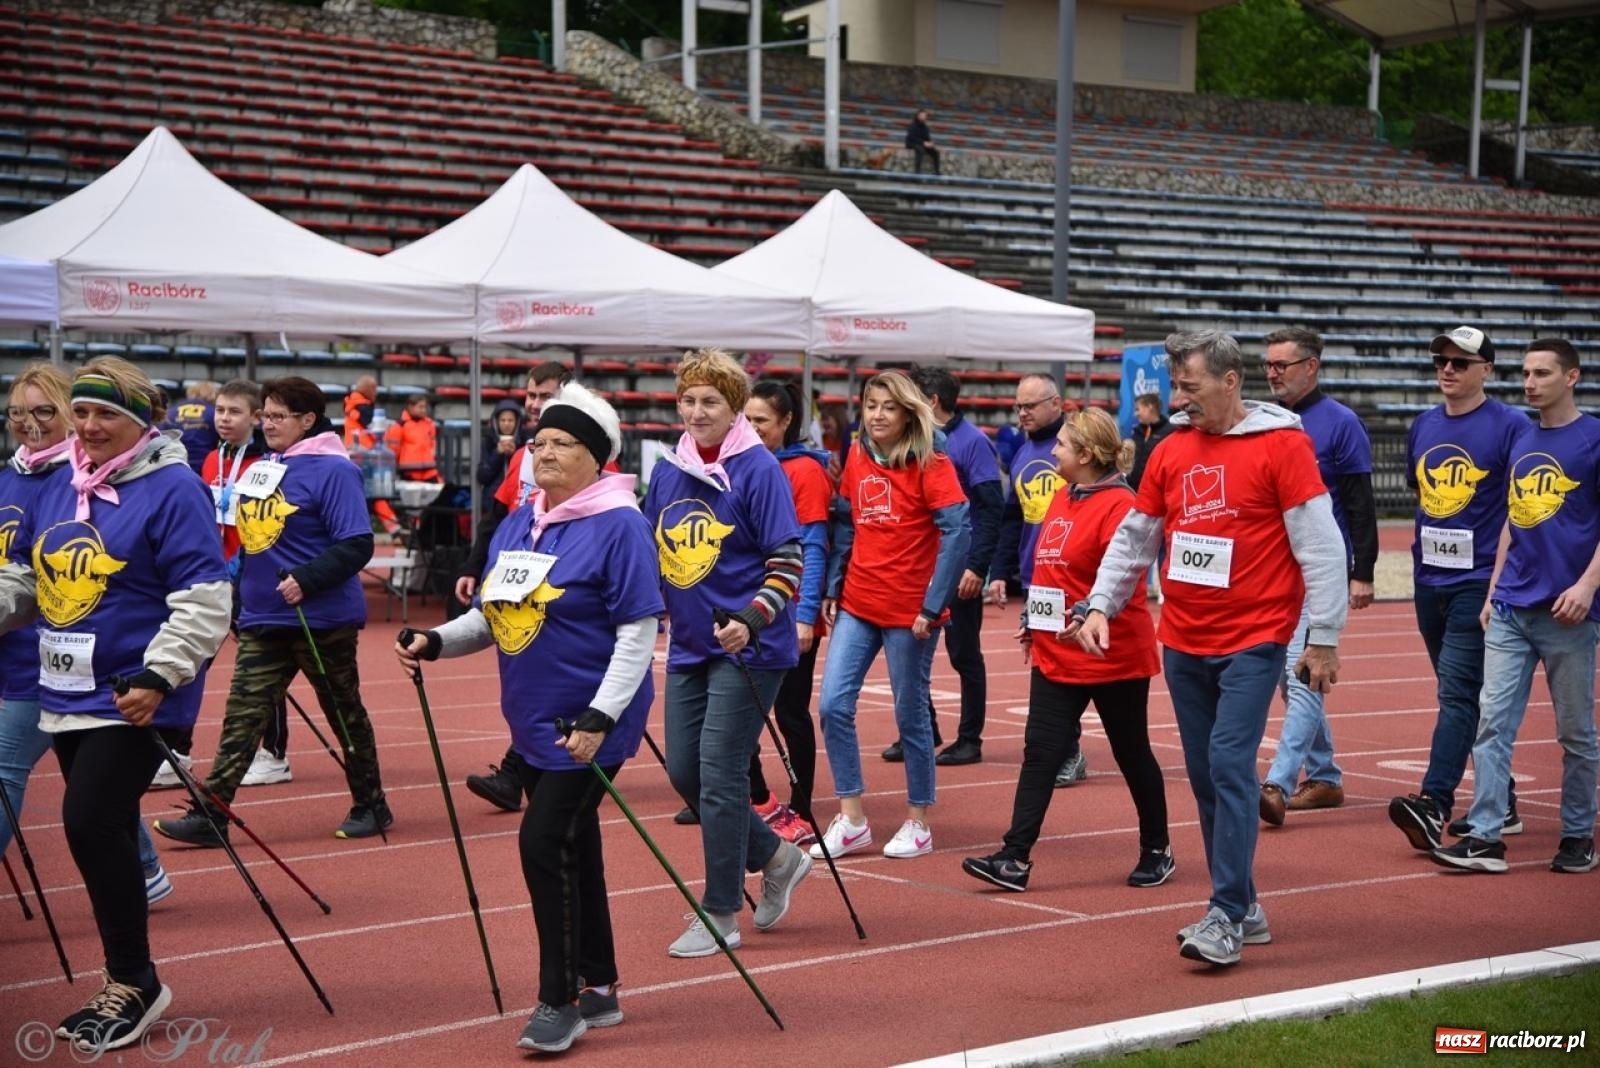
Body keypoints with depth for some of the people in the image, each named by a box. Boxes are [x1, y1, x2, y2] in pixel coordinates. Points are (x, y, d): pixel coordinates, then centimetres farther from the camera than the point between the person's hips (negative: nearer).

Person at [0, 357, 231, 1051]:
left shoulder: (173, 489, -11)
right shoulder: (57, 488, 10)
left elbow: (204, 600, -16)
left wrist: (157, 677, -23)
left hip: (133, 698, -7)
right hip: (66, 694, 7)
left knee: (90, 822, -14)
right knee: (104, 832, 12)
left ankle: (133, 982, 1)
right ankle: (126, 988, 22)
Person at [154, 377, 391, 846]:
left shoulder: (332, 470, -13)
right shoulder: (261, 467, 11)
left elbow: (357, 545, -20)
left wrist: (306, 580, -28)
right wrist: (236, 580, 11)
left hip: (322, 619, -7)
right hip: (261, 619, 7)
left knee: (344, 713, 8)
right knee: (241, 718, 1)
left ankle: (371, 807, 22)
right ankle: (208, 815, -2)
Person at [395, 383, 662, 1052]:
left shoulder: (617, 524, -13)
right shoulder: (518, 524, 9)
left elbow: (638, 633, -16)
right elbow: (494, 617, 15)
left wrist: (598, 718, -23)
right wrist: (435, 642, -3)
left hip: (588, 725, -8)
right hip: (532, 722, 8)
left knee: (545, 842, -12)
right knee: (571, 847, 14)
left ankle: (559, 1001, 1)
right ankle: (598, 990, 27)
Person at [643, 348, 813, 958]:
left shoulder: (759, 471, -10)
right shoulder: (668, 472, 7)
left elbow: (787, 561, -14)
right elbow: (651, 551, 18)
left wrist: (752, 620, -26)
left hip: (747, 649, -7)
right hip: (689, 646, 7)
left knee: (720, 774, -8)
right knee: (683, 771, 8)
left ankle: (720, 914, 4)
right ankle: (775, 858, 29)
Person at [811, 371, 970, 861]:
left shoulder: (931, 465, -9)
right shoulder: (857, 458, 7)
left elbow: (956, 534, -15)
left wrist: (933, 605, -18)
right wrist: (833, 589, 8)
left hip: (909, 612, -5)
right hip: (857, 605, 5)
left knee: (910, 715, 5)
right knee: (833, 705, -4)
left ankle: (918, 822, 19)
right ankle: (851, 820, 6)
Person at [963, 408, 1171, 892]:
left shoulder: (1118, 504, -16)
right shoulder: (1062, 498, 11)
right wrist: (1032, 622, 19)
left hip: (1113, 656, -8)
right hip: (1056, 653, 8)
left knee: (1132, 754, 8)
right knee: (1039, 752, 0)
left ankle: (1157, 850, 24)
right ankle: (1016, 857, -3)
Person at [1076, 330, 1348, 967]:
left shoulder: (1281, 444, -8)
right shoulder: (1172, 452, 9)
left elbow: (1320, 546, -9)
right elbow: (1133, 538, 16)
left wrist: (1324, 638, -11)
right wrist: (1100, 604, 5)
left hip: (1253, 639, -6)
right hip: (1182, 643, 6)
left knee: (1230, 764, -14)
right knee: (1205, 776, 9)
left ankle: (1227, 917, -10)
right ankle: (1242, 907, 20)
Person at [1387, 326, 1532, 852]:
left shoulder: (1510, 426, -7)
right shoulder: (1423, 426, 12)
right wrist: (1426, 549, 14)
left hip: (1479, 582, -7)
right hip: (1428, 580, 7)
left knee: (1458, 691, -14)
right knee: (1468, 695, 13)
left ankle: (1434, 806, -21)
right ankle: (1500, 804, 23)